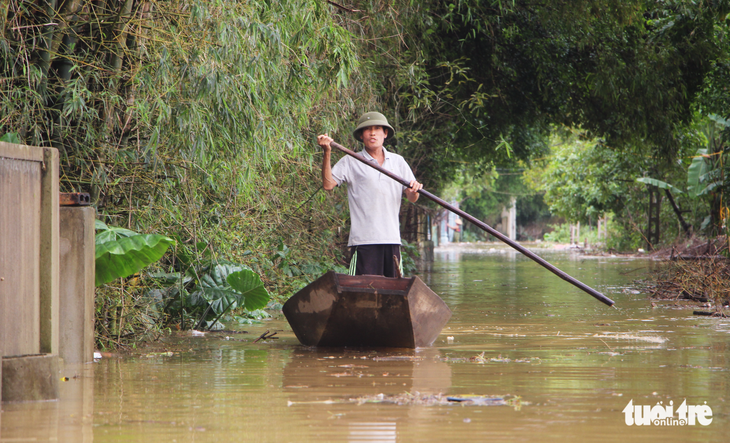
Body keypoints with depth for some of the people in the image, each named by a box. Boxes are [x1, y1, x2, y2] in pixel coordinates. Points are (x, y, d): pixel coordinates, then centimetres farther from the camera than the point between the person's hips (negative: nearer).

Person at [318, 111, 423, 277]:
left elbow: (411, 199, 13)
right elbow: (328, 184, -7)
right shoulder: (350, 162, 4)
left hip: (392, 239, 4)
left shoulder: (398, 161, 15)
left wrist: (414, 191, -10)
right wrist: (327, 153, -15)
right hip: (364, 239, -4)